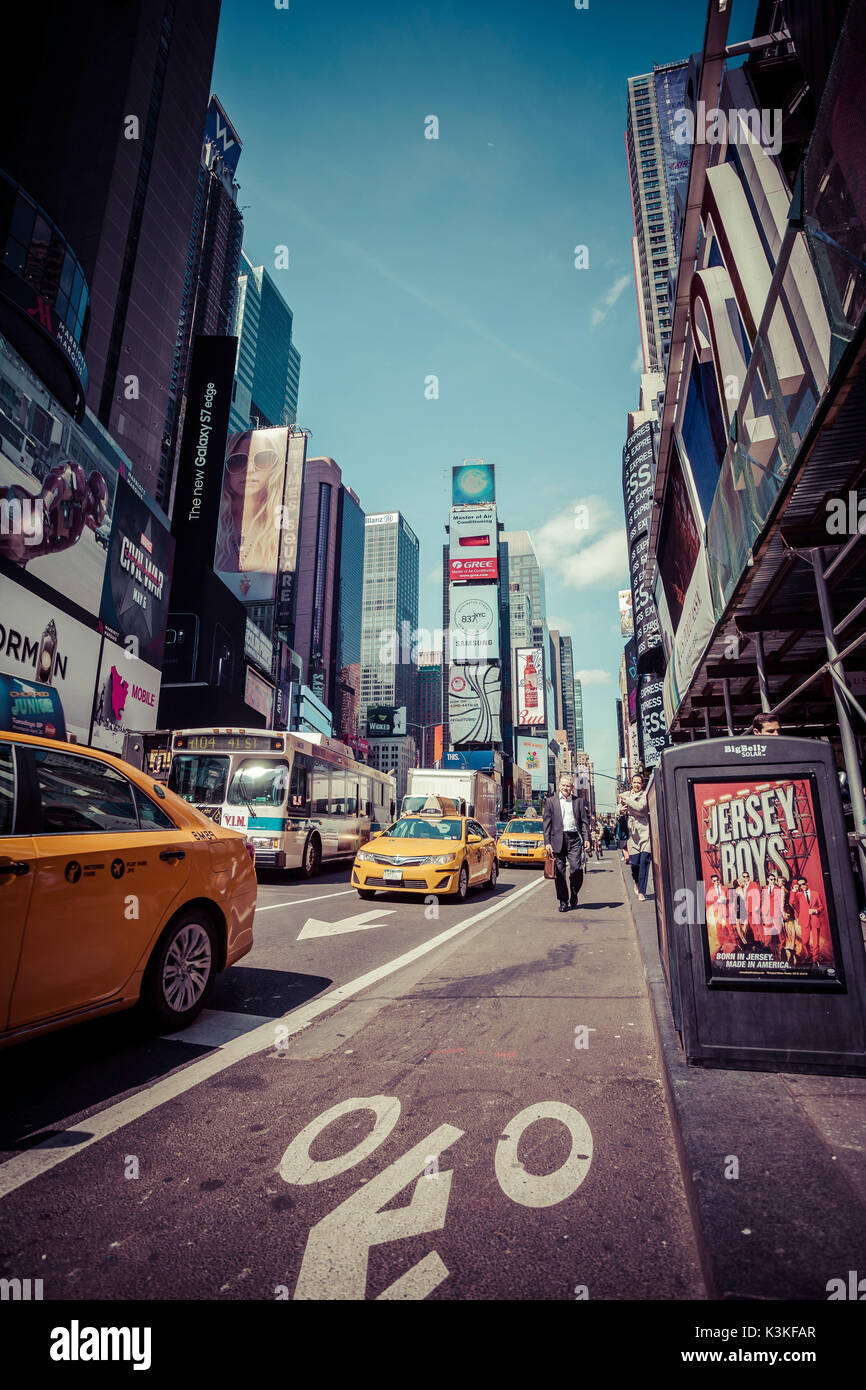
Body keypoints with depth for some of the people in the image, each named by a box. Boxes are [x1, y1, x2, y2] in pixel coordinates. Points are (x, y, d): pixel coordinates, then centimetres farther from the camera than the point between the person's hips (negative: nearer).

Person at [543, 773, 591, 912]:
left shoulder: (578, 801, 12)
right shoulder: (551, 801, 7)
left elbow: (584, 821, 12)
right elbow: (546, 822, 4)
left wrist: (586, 839, 0)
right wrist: (547, 842, -3)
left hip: (574, 839, 0)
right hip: (557, 839, 0)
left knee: (576, 869, -9)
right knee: (560, 872, 2)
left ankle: (574, 894, 19)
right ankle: (563, 901, 15)